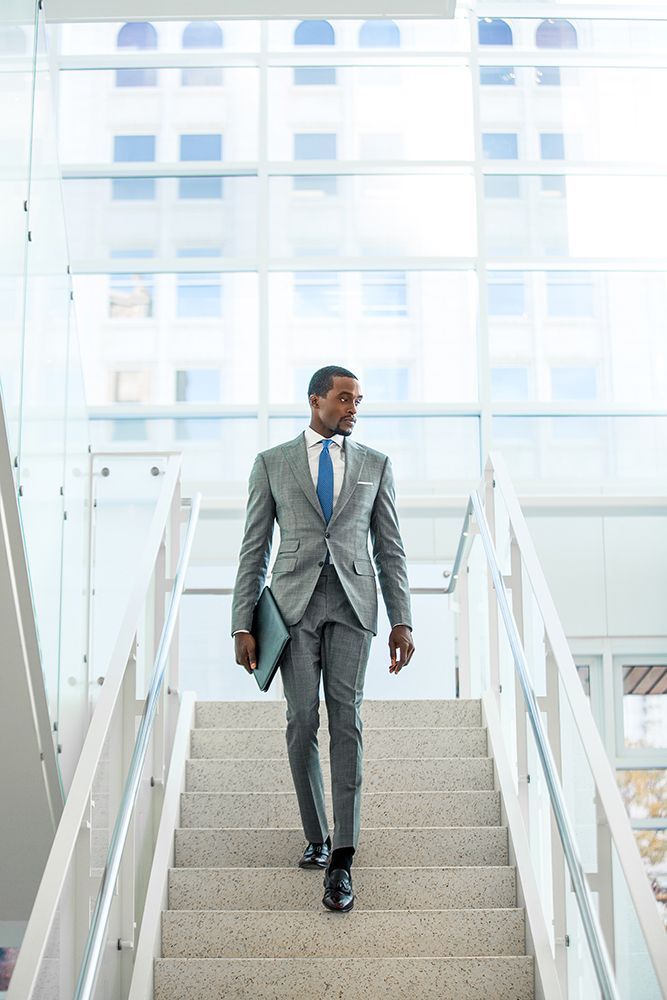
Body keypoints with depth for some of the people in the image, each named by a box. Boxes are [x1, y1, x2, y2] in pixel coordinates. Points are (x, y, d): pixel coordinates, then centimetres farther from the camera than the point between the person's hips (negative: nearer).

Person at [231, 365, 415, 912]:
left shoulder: (375, 464, 12)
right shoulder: (272, 463, 9)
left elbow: (390, 548, 11)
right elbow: (254, 549, 8)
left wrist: (402, 620, 3)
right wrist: (242, 624, 2)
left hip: (352, 601, 0)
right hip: (294, 601, 0)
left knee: (346, 719, -9)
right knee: (302, 722, -2)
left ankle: (341, 861, -9)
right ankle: (317, 837, 17)